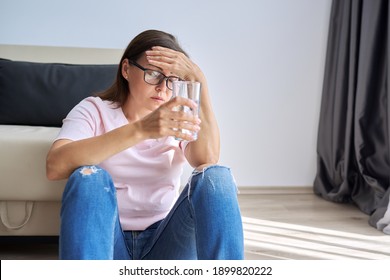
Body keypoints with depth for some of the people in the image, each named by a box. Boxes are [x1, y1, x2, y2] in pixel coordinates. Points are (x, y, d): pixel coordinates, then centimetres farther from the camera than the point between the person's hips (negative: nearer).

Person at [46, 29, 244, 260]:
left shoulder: (176, 118, 10)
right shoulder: (94, 110, 2)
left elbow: (207, 160, -15)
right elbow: (55, 166, -22)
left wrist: (200, 81, -19)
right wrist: (140, 129, -33)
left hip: (164, 241, 2)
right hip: (107, 241, -1)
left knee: (216, 176, -23)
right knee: (89, 177, -31)